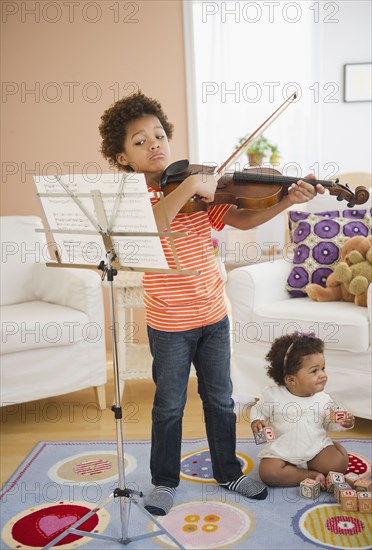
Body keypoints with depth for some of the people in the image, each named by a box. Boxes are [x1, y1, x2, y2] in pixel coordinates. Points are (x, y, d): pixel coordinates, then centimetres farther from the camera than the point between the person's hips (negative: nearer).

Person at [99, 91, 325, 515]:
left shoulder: (203, 190, 1)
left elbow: (242, 220, -9)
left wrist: (286, 201, -24)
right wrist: (189, 185, -38)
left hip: (213, 314, 4)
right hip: (168, 324, -3)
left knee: (220, 399, 17)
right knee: (169, 405, 12)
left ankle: (228, 472, 37)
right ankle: (164, 480, 33)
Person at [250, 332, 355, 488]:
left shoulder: (323, 399, -1)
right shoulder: (272, 395, -10)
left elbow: (329, 422, 10)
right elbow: (258, 410, 4)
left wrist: (343, 423, -10)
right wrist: (256, 422, -16)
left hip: (316, 448, 1)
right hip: (281, 451, -1)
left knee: (339, 463, -22)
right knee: (268, 473, -27)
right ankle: (311, 475, -14)